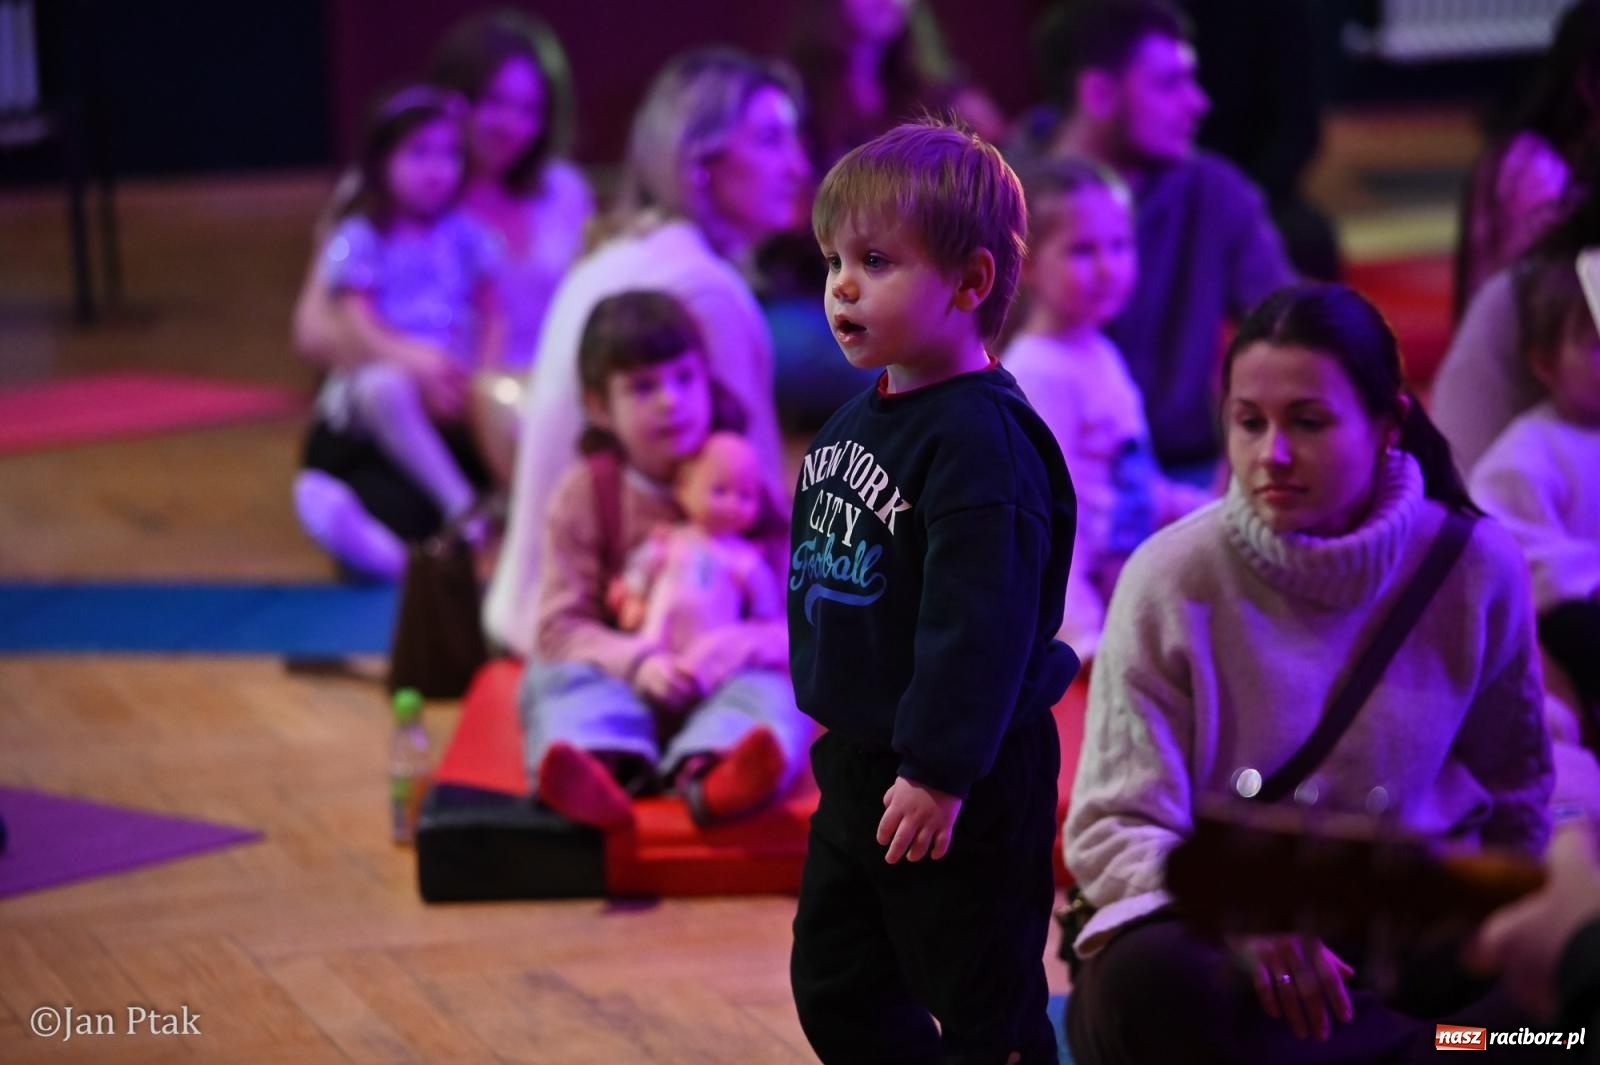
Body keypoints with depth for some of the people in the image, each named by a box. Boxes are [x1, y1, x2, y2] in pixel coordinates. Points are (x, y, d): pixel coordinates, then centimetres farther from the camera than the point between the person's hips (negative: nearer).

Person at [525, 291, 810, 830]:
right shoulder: (584, 495, 1)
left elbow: (795, 619, -3)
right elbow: (561, 625, -6)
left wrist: (736, 644, -26)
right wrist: (635, 662, -26)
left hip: (716, 685, 0)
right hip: (619, 680, 0)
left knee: (770, 687, -29)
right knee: (562, 677, -29)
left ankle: (710, 774, -63)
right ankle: (605, 766, -61)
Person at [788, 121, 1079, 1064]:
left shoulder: (981, 438, -22)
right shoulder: (861, 418, 9)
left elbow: (979, 621, -26)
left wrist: (939, 771, -26)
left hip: (960, 785, -10)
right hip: (858, 764, 10)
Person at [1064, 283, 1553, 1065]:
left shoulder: (1474, 568, 1)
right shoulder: (1173, 577, -5)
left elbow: (1512, 811, 13)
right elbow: (1112, 829, -7)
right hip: (1222, 941, -1)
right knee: (1149, 985, -37)